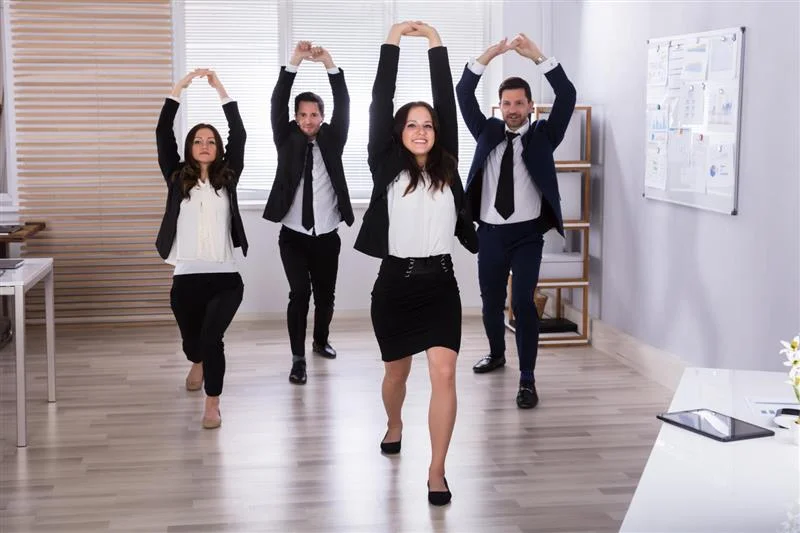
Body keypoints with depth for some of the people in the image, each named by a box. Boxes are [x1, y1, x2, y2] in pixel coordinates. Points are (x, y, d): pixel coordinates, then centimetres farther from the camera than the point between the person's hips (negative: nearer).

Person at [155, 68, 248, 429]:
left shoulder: (227, 178, 6)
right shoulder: (177, 178, 6)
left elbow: (239, 136, -3)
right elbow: (163, 135, -2)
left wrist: (220, 90, -4)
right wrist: (179, 88, -6)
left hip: (225, 278, -2)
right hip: (187, 278, 2)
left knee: (212, 336, -22)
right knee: (192, 341, 18)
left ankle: (213, 403, -8)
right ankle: (198, 363, 56)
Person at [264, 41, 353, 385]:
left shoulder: (332, 139, 4)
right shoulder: (287, 140, 2)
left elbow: (344, 106, -8)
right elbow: (277, 105, -10)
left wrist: (329, 64, -20)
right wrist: (294, 62, -21)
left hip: (327, 236, 2)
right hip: (293, 236, -2)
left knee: (325, 295, 12)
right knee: (300, 292, -14)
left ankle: (320, 341, 37)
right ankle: (298, 358, -7)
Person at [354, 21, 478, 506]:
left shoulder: (447, 166, 4)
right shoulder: (387, 168, -1)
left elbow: (448, 102, 1)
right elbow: (379, 106, -6)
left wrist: (436, 43, 1)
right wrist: (393, 42, -5)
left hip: (440, 283, 1)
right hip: (396, 283, 0)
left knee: (444, 372, -12)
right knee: (397, 370, 18)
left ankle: (437, 473, -6)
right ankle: (394, 425, 50)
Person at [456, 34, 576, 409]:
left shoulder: (543, 135, 3)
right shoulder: (487, 132, 9)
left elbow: (567, 96, -10)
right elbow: (463, 95, -1)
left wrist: (538, 57, -18)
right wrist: (486, 57, -15)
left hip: (527, 233, -3)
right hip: (490, 232, 3)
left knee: (523, 301, -11)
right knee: (491, 301, 13)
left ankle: (527, 379, -5)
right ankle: (496, 353, 39)